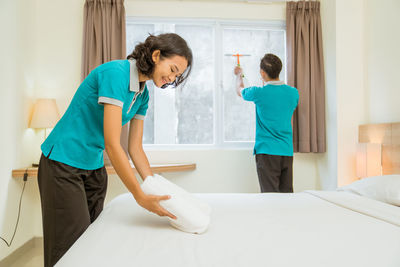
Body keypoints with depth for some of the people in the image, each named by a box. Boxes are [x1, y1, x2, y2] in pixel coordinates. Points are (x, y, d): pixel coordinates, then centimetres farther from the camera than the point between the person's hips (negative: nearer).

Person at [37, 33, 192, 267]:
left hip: (94, 167, 8)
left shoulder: (143, 94, 3)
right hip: (64, 162, -8)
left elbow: (135, 148, 5)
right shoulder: (115, 73, -23)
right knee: (71, 246, -2)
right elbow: (112, 145, -27)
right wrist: (141, 197, -25)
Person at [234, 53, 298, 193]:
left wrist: (239, 74, 34)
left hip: (266, 151, -5)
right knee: (287, 194, 11)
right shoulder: (293, 93, 4)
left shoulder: (259, 93, -9)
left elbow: (240, 90, 14)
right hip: (287, 151, 5)